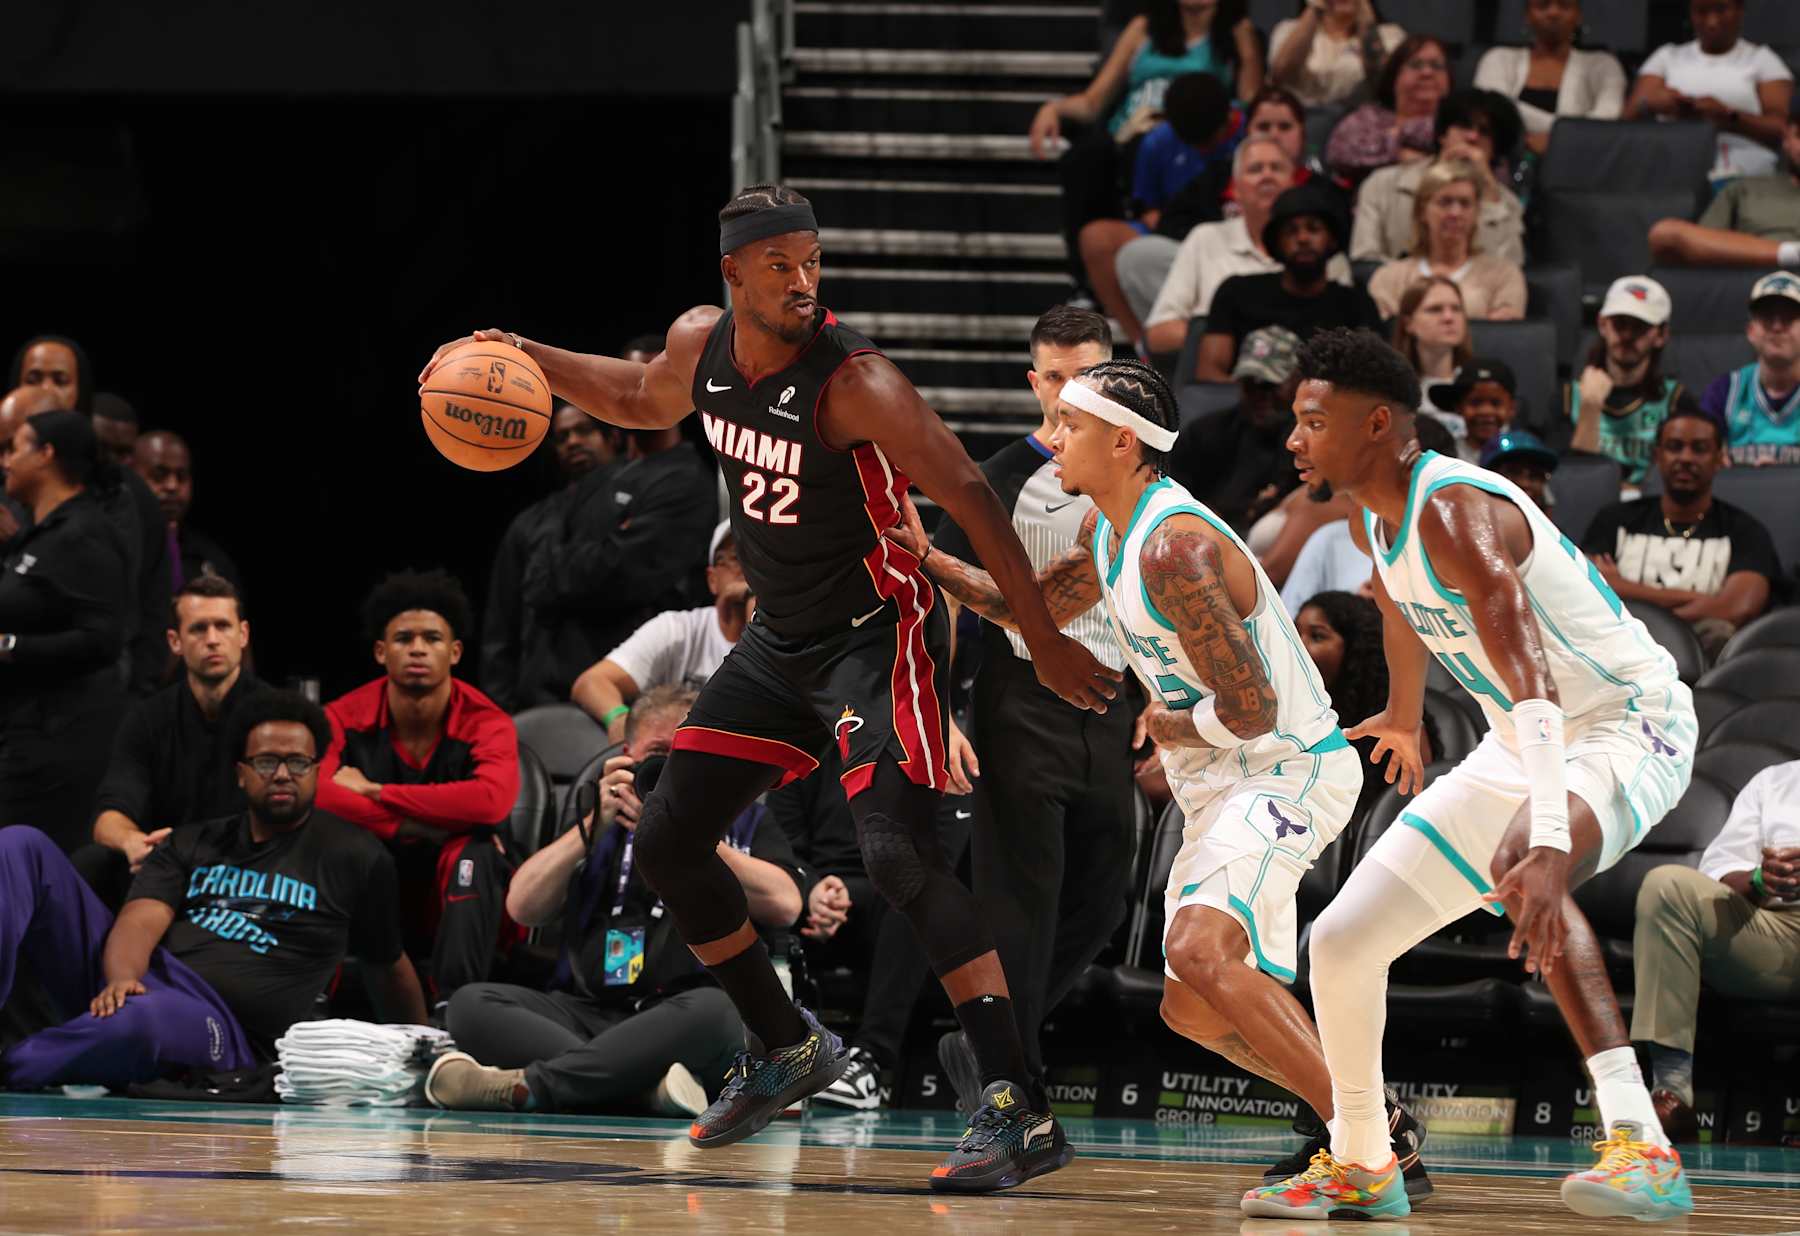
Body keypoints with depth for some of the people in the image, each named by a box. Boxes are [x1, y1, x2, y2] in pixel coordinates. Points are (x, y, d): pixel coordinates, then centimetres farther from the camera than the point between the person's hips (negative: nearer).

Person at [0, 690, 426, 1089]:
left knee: (136, 1019, -45)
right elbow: (141, 920, 3)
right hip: (141, 982, 5)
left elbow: (388, 968, 21)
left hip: (219, 1025, -5)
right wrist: (121, 978, -20)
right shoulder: (194, 844, 21)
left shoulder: (354, 858, 11)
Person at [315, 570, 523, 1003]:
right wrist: (417, 830, -29)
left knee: (473, 850, -33)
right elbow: (315, 793, -27)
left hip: (459, 901, -1)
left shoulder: (486, 724, -13)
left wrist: (373, 791, -26)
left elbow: (492, 801, -35)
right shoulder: (345, 719, -8)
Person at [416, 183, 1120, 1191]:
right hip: (781, 641, 8)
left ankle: (1022, 1114, -29)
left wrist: (1044, 640, -28)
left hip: (878, 634, -8)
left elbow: (971, 498, -25)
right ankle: (787, 1050, 31)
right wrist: (525, 356, 9)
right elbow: (644, 401, 22)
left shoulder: (852, 379, -24)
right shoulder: (701, 345, -2)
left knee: (900, 854, -26)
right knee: (669, 841, 11)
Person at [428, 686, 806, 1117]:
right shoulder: (604, 828, 25)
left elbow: (784, 906, -2)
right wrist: (595, 825, 4)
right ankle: (649, 1086, -40)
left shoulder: (744, 821, 18)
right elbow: (523, 908, 12)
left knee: (711, 1010, -40)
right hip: (589, 1014, 3)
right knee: (472, 1003, -22)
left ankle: (525, 1085, -40)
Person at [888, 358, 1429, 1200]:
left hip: (1288, 769, -11)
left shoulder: (1175, 548, -24)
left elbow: (1250, 710, -27)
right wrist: (924, 556, 12)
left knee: (1199, 950, -30)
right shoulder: (1107, 530, 7)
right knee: (1194, 1007, 13)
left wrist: (1168, 725, -8)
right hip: (1223, 784, 11)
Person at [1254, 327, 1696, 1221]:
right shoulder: (1372, 519, 2)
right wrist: (1405, 717, 45)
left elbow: (1530, 681, -38)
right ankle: (1360, 1166, 27)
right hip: (1522, 748, 9)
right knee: (1340, 941, 6)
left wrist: (1547, 848, -49)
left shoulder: (1456, 510, -27)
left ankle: (1643, 1150, -44)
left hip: (1629, 727, -9)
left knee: (1518, 865, -42)